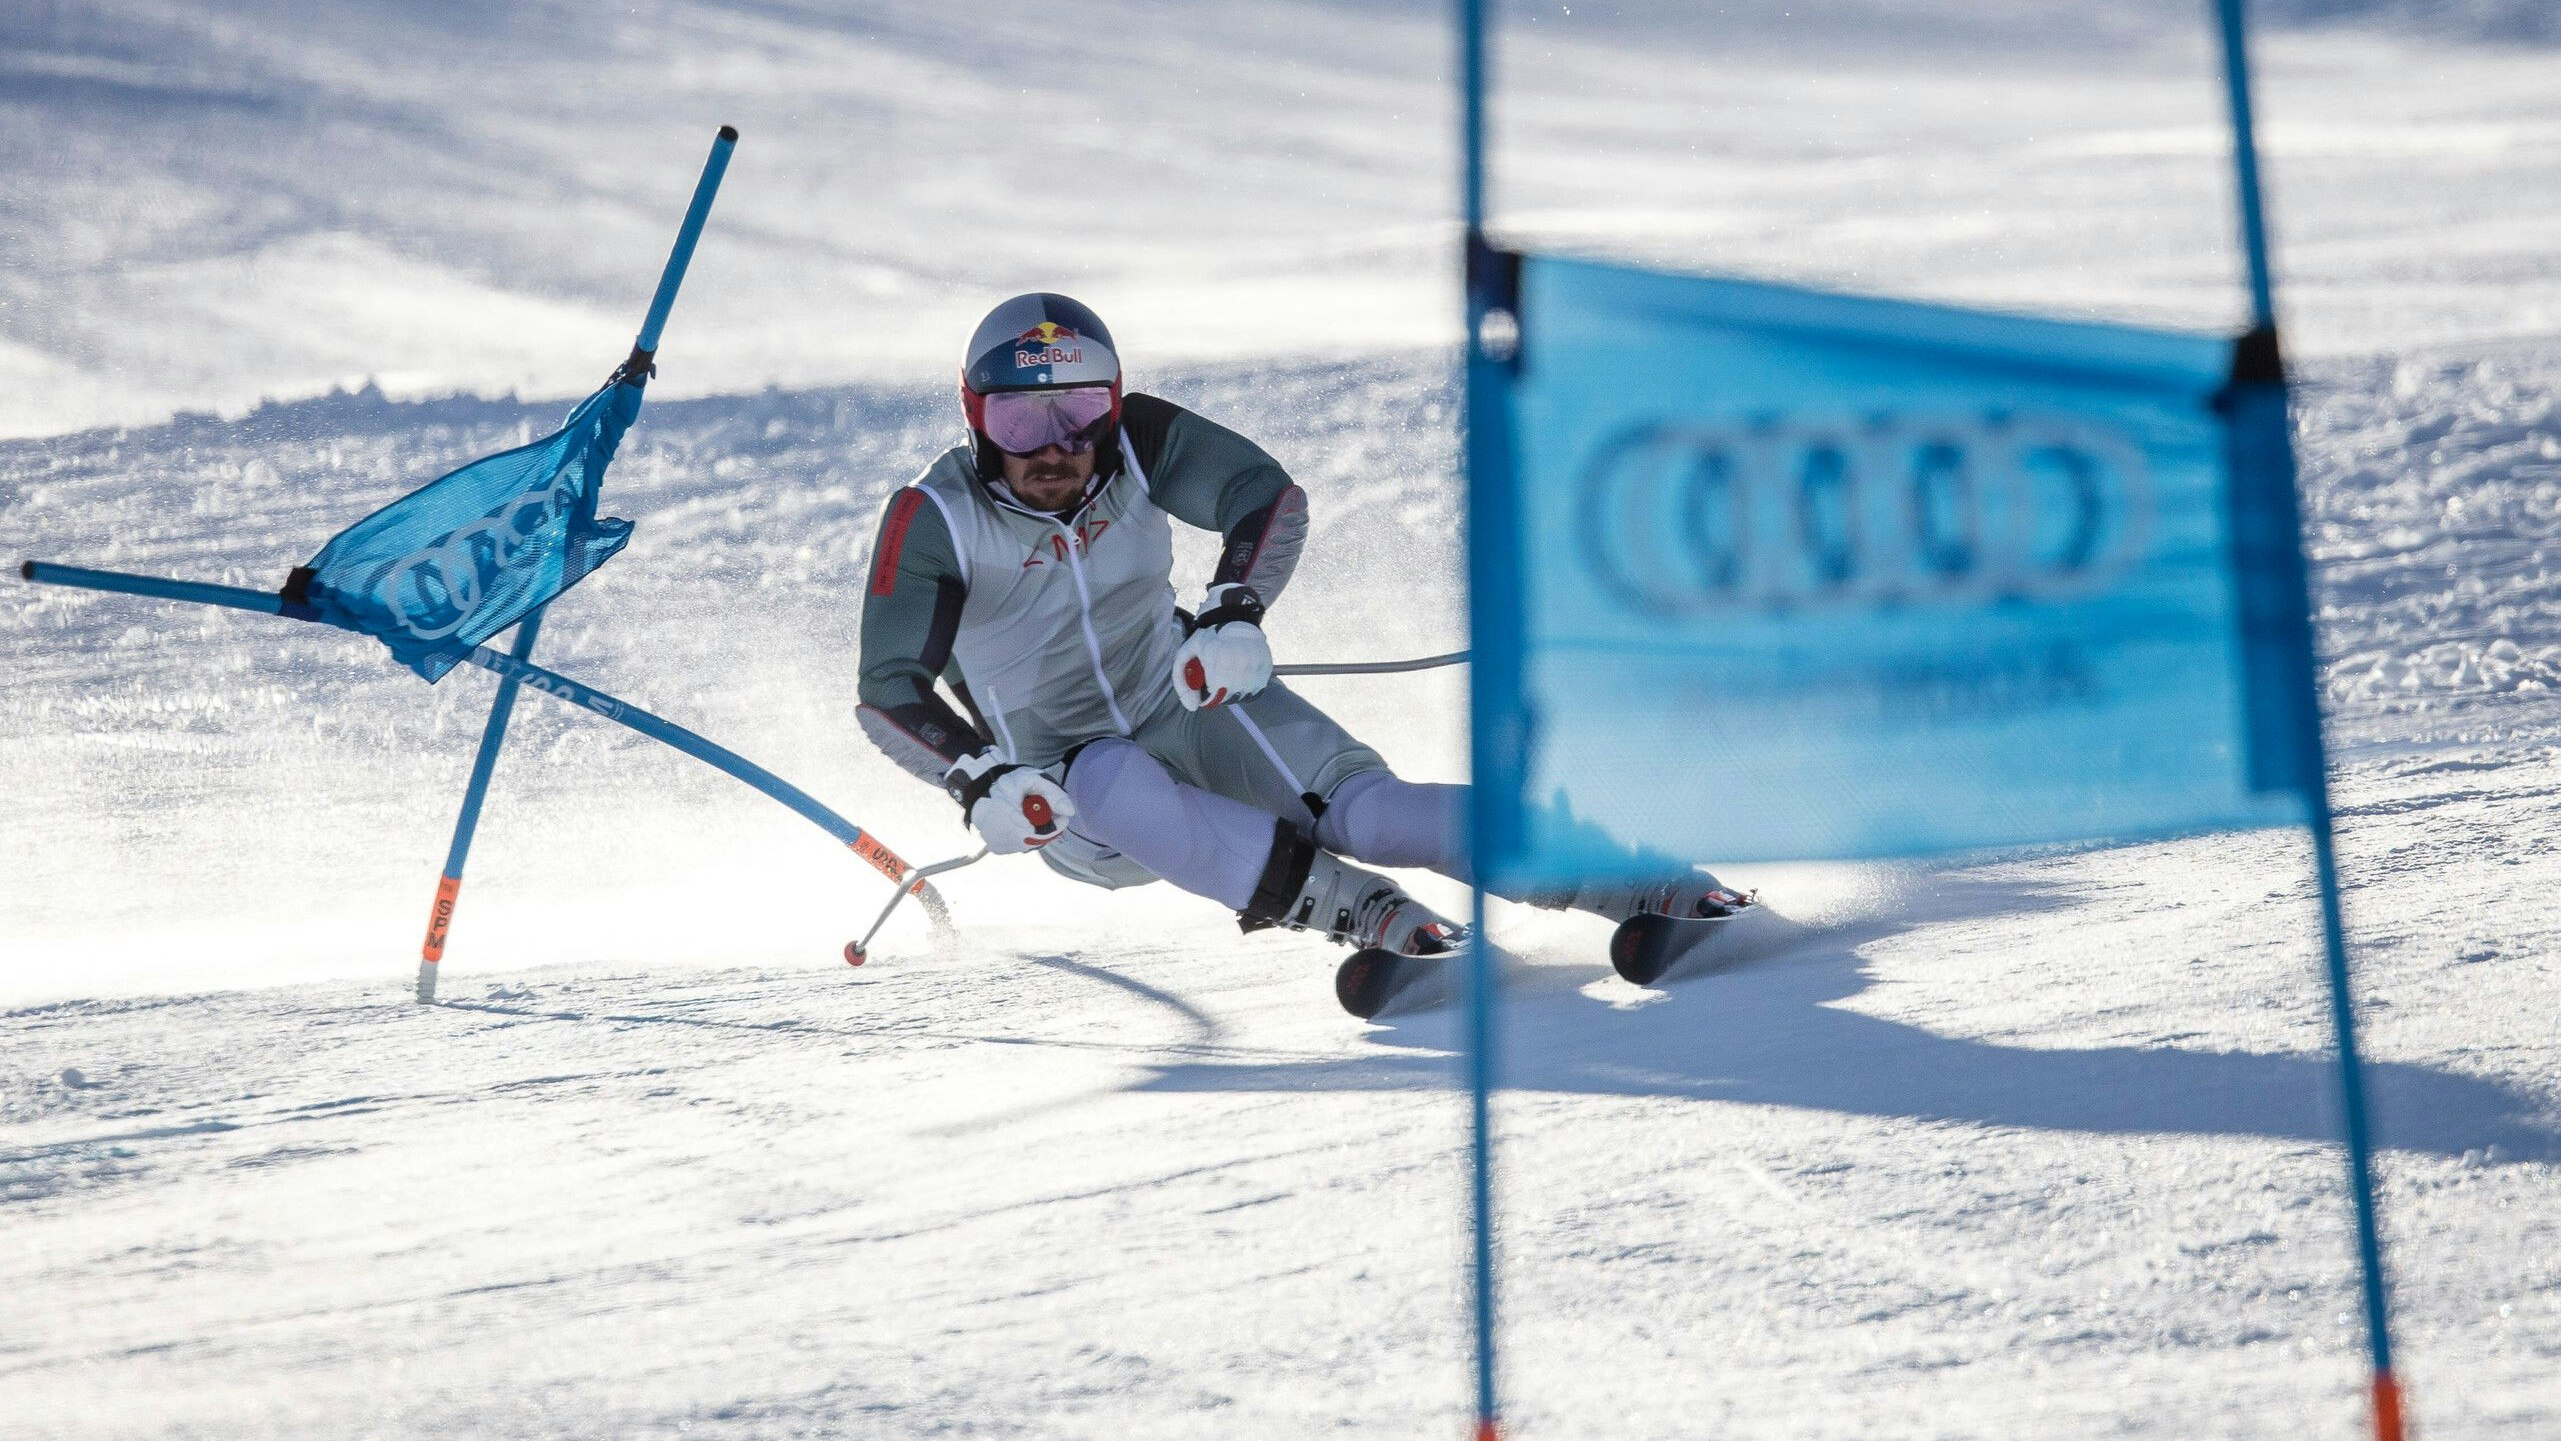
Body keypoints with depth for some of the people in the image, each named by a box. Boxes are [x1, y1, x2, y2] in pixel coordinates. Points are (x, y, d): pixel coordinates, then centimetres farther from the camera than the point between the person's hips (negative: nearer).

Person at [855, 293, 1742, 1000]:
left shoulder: (1133, 439, -13)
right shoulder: (935, 518, -17)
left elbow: (1269, 495, -16)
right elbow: (888, 691, -18)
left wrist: (1235, 612, -34)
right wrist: (980, 781, -34)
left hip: (1191, 703, 2)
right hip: (1063, 789, -1)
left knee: (1360, 807, -22)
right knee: (1116, 787, -39)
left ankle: (1633, 879, -29)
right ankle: (1349, 906, -45)